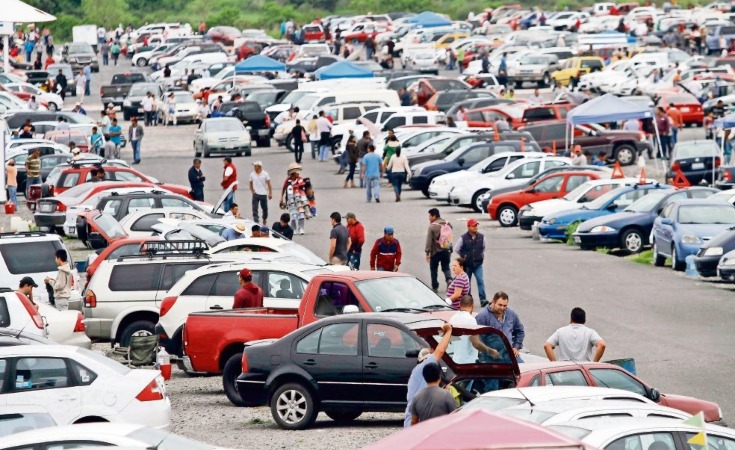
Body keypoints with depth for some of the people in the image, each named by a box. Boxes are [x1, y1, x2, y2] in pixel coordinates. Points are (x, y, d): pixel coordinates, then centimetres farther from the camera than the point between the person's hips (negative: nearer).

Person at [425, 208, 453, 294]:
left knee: (434, 269, 10)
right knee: (446, 267, 15)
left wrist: (427, 252, -13)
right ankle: (449, 279, -13)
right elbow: (450, 238, 12)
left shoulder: (432, 226, -14)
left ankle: (435, 287, 14)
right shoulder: (448, 224, 5)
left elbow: (429, 241, -16)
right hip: (446, 250, 5)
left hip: (436, 251, -5)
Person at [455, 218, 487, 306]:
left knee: (480, 281, -13)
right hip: (467, 265, -1)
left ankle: (482, 299, -17)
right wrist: (463, 256, 4)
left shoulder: (481, 237, 0)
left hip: (478, 264, 1)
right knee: (467, 283, 10)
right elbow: (457, 249, 4)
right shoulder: (463, 238, -8)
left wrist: (482, 256, 12)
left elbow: (483, 247, 18)